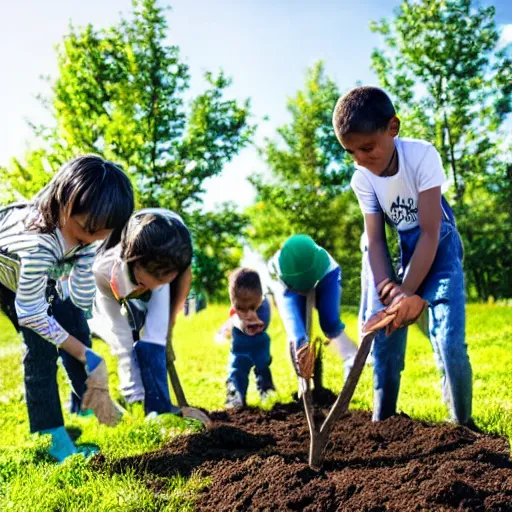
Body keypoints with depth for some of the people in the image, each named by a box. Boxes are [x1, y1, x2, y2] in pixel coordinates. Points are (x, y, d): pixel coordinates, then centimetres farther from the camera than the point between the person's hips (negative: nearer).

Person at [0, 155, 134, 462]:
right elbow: (30, 312, -35)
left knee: (75, 326, 1)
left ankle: (86, 409, 20)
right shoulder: (40, 242, -44)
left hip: (45, 272, 6)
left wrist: (87, 250, -30)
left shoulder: (87, 229, -24)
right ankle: (53, 437, -6)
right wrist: (86, 356, -32)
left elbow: (82, 301, -17)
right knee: (42, 343, -17)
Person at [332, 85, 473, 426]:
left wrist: (408, 293, -30)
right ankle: (382, 423, 15)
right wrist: (388, 290, -31)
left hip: (437, 248, -4)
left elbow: (429, 233, -26)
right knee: (384, 341, 1)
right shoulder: (362, 179, -13)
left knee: (450, 343, -15)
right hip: (396, 254, 4)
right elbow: (375, 240, -13)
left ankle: (462, 425, 4)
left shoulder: (422, 156, -25)